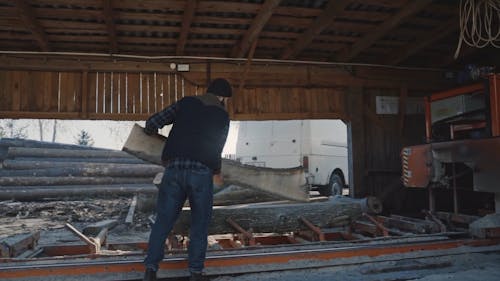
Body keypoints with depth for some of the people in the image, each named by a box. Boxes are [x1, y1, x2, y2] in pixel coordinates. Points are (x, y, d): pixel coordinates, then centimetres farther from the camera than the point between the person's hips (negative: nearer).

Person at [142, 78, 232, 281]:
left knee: (163, 221, 11)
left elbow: (153, 122, 9)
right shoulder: (222, 115, 10)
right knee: (199, 224, 12)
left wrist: (149, 133, 31)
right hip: (202, 172, -1)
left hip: (174, 169, 2)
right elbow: (216, 149, 10)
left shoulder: (186, 103, 12)